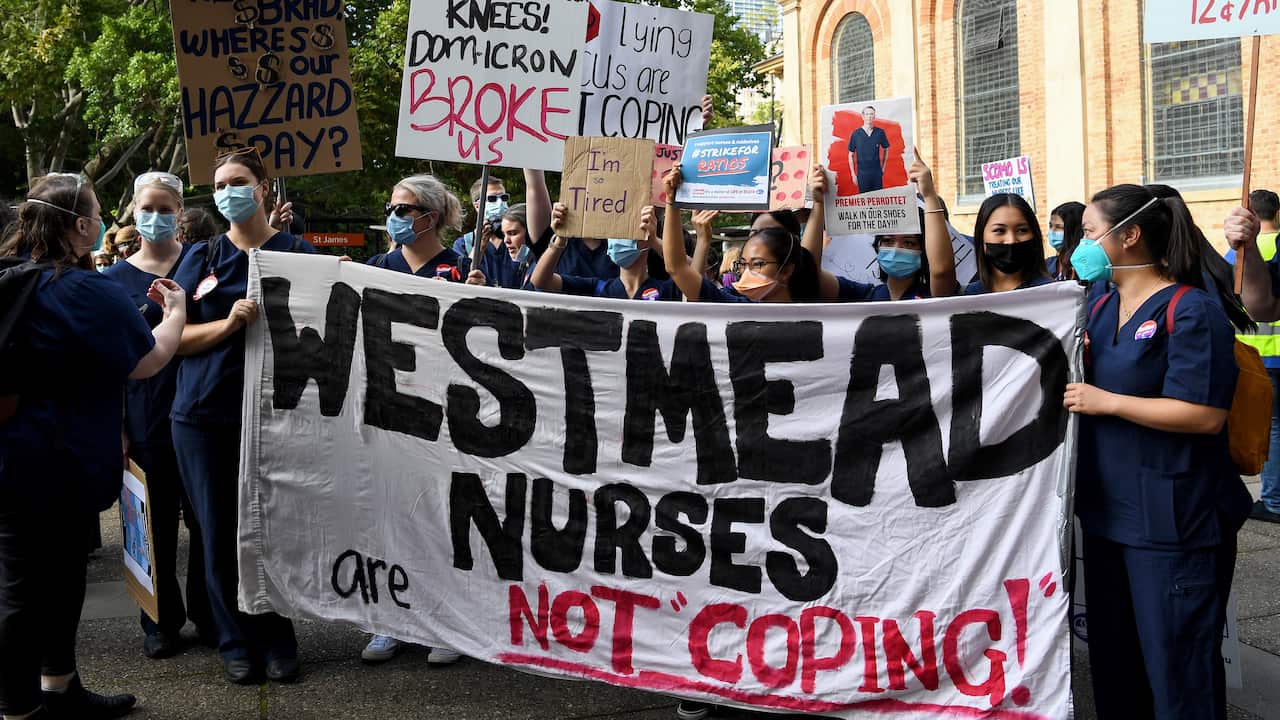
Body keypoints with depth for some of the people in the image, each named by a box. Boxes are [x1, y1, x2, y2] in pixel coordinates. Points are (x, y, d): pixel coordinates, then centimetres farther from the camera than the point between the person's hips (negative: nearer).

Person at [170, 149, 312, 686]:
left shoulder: (298, 252, 3)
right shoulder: (201, 259, 7)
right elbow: (173, 338, 1)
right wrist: (228, 323, -16)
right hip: (205, 416, 2)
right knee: (219, 532, 6)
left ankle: (277, 641, 20)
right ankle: (236, 643, 20)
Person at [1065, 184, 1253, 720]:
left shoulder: (1190, 310, -14)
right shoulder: (1101, 307, 10)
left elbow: (1205, 414, -23)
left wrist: (1106, 402, -20)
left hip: (1173, 521, -8)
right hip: (1108, 511, 8)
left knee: (1178, 668, 2)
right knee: (1113, 656, 19)